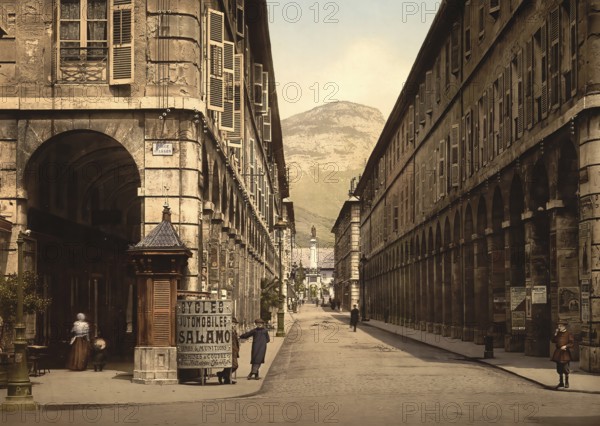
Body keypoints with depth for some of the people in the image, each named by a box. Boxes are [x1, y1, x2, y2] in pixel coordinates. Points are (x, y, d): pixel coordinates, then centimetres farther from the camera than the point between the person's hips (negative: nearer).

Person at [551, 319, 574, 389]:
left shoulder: (568, 334, -5)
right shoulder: (558, 333, 12)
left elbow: (572, 343, -8)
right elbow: (553, 341, 10)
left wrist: (566, 346, -20)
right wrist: (555, 334, -3)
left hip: (565, 352, -6)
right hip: (558, 352, 6)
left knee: (565, 368, -4)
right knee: (559, 369, 9)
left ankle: (566, 382, 7)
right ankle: (561, 382, 18)